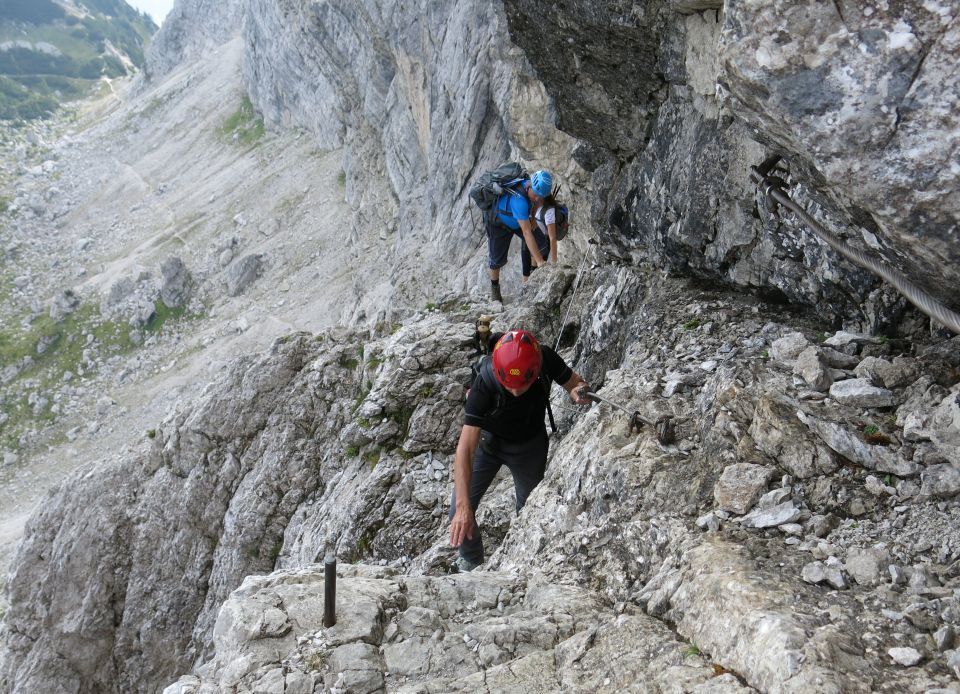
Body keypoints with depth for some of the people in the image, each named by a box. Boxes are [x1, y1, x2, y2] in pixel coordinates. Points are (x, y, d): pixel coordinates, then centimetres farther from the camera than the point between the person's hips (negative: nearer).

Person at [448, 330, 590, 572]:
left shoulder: (546, 360, -32)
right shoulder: (484, 386, -39)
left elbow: (574, 381, -11)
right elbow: (465, 449, -41)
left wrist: (579, 391, -37)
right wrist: (463, 505, -49)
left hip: (529, 447, 2)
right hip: (488, 442, -2)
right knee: (458, 514, -2)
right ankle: (472, 561, 28)